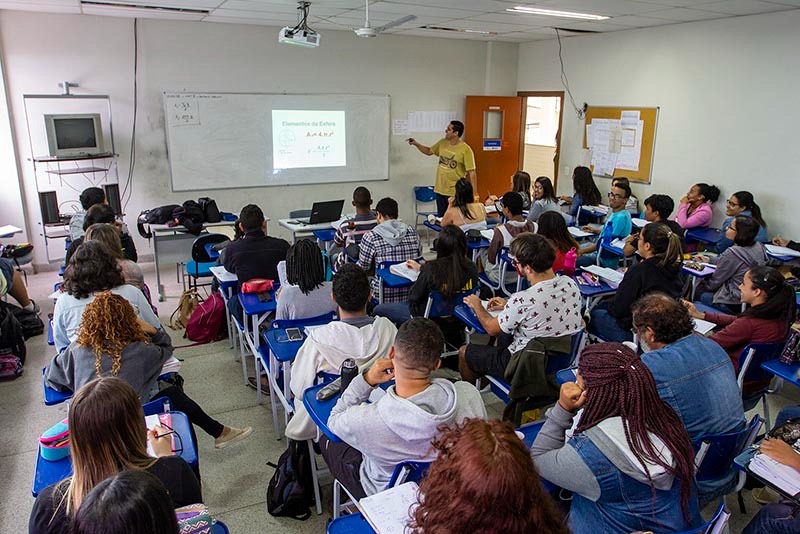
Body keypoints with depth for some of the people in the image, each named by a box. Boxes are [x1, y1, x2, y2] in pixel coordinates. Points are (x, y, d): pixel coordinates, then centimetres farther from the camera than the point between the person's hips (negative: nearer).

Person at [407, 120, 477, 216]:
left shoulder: (465, 150, -15)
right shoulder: (442, 143, 5)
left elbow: (472, 172, -15)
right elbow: (429, 151, 23)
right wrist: (416, 144, 8)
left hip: (455, 193, -6)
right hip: (440, 190, 6)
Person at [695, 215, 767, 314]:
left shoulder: (732, 253, -24)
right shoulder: (759, 247, -1)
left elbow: (715, 281, -11)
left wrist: (700, 285, 7)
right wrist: (709, 260, 19)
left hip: (735, 305, -8)